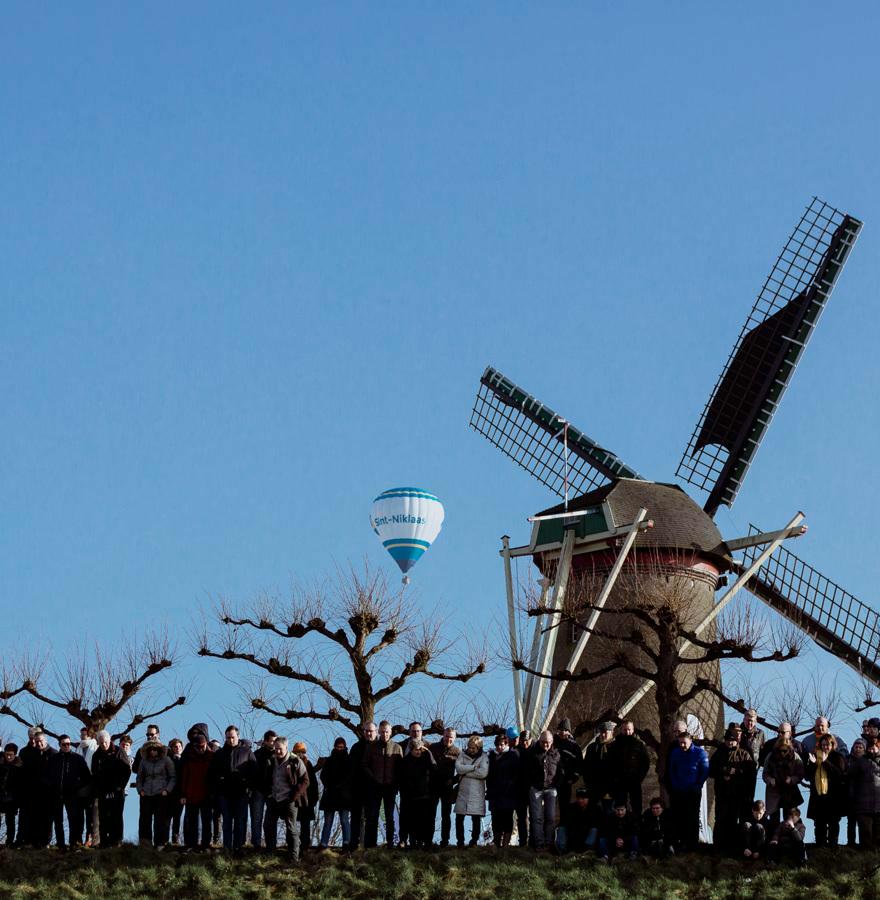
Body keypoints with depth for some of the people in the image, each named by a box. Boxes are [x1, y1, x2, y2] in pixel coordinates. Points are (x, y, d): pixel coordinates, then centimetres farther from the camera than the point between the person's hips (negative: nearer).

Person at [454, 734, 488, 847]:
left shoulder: (483, 757, 1)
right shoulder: (462, 755, 9)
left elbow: (483, 773, -15)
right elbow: (458, 768, -8)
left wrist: (465, 772, -10)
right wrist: (474, 767, -12)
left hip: (477, 792, -2)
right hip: (462, 791, 2)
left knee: (476, 819, 0)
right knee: (459, 818, 2)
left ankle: (474, 841, 10)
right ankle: (460, 841, 11)